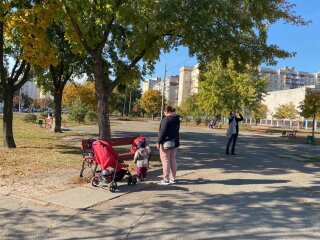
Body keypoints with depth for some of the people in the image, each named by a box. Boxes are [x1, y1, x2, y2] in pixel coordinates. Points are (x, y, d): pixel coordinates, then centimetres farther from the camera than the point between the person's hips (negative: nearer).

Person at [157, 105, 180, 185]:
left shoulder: (166, 119, -17)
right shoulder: (177, 119, 9)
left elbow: (162, 132, -20)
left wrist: (158, 142, -14)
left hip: (166, 142, -8)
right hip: (175, 142, 8)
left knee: (165, 160, -2)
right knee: (172, 159, 13)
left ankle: (166, 179, 1)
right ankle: (173, 178, 18)